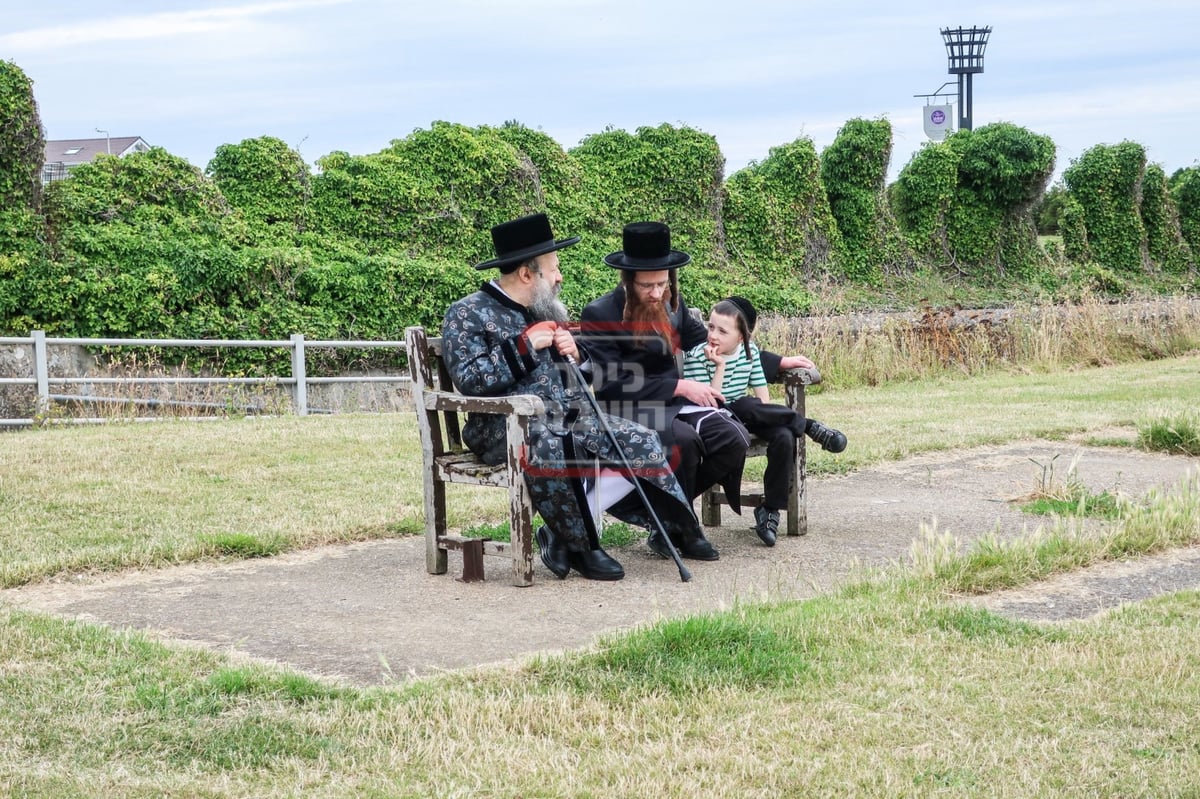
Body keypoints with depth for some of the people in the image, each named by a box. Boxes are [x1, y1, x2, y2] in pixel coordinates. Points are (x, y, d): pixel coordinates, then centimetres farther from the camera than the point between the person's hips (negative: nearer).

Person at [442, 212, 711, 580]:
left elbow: (579, 374, 27)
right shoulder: (467, 314, -4)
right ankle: (581, 545, -17)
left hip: (571, 418, 8)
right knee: (554, 451, -40)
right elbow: (467, 379, -17)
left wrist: (575, 353, 2)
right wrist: (523, 346, -18)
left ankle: (562, 532, -10)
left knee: (642, 444, -9)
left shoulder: (546, 310, 18)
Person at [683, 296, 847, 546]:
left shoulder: (749, 350, 2)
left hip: (745, 420, 4)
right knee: (745, 406, -36)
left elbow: (762, 393, 4)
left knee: (784, 437, -25)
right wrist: (720, 367, -26)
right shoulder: (697, 357, -13)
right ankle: (811, 427, -19)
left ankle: (769, 510, -15)